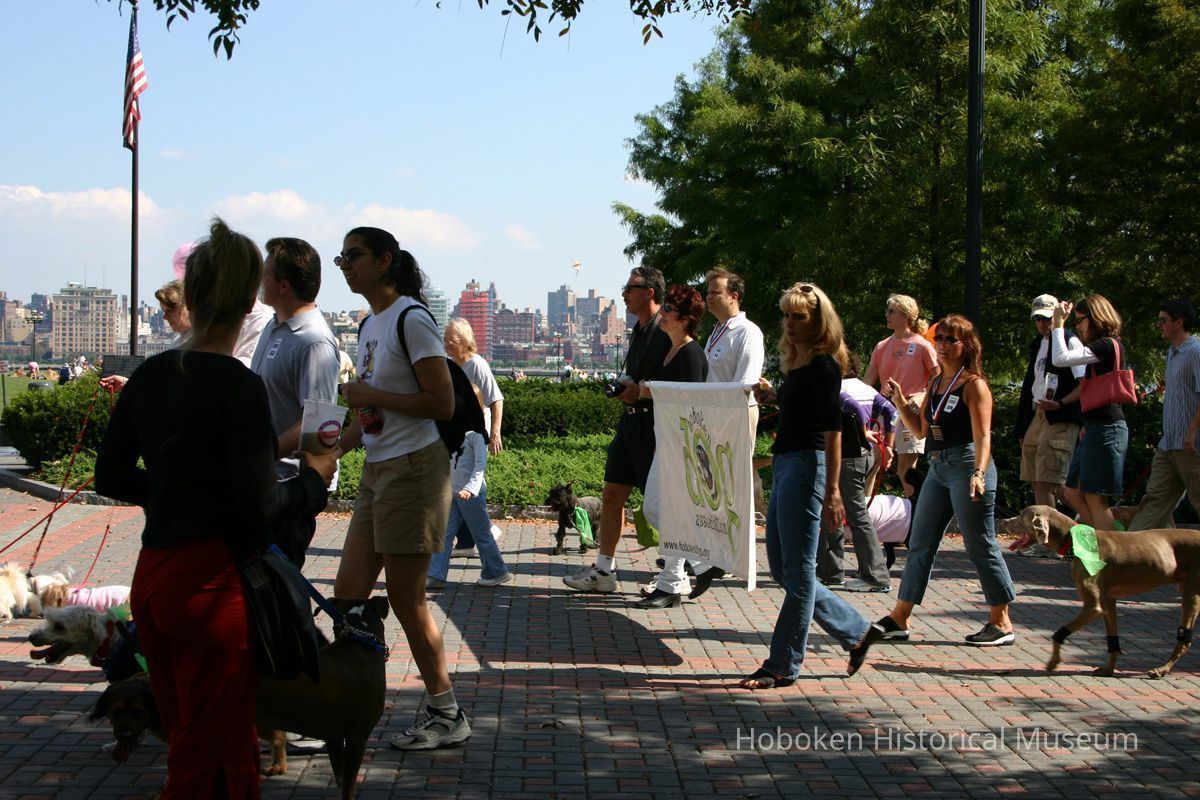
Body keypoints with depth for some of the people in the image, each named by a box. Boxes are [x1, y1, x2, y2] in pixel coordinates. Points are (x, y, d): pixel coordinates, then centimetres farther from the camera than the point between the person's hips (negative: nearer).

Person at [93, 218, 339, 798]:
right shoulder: (237, 386, -15)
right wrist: (314, 479, -1)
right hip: (211, 583, -7)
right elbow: (259, 505, -18)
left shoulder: (149, 376, 6)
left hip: (151, 578, 7)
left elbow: (111, 478, 14)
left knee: (187, 744, 18)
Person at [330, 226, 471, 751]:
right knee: (348, 590, 7)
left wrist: (370, 396, -16)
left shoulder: (410, 320, -13)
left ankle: (447, 715, 11)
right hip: (377, 471, 9)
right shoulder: (369, 325, 14)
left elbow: (442, 404, -18)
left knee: (405, 598, -2)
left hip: (413, 470, -9)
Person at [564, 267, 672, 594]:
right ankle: (603, 570, 17)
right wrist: (625, 387, 11)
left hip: (653, 423, -10)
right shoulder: (638, 331, 16)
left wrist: (641, 391, -19)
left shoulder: (666, 331, -13)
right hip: (631, 420, 10)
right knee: (612, 494, 10)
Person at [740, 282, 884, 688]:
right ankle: (857, 631, 23)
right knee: (782, 568, 13)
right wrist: (773, 397, 8)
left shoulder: (824, 366, -12)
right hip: (786, 466, 10)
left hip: (806, 467, -10)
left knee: (797, 571, -2)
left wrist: (832, 491, -21)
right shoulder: (797, 363, 16)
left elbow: (832, 430, -17)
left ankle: (783, 666, 6)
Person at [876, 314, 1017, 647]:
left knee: (980, 546, -3)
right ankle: (900, 619, 14)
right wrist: (900, 401, 4)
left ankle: (1001, 623, 7)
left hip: (966, 465, -8)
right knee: (920, 544, 9)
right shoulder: (935, 383, 15)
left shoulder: (973, 385, -8)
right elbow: (921, 430, 17)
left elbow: (983, 436, -16)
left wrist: (979, 474, -29)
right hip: (938, 469, 8)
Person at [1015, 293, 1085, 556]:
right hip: (1037, 417, 9)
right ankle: (1043, 542, 14)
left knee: (1045, 483, -14)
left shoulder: (1070, 342, -5)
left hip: (1060, 419, -9)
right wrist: (1022, 428, 20)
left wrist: (1060, 403, -27)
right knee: (1036, 482, 8)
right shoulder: (1037, 345, 20)